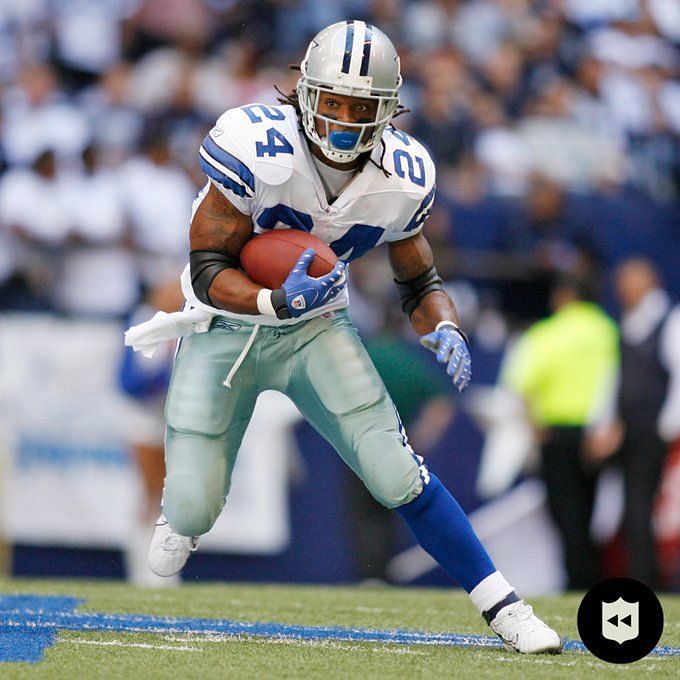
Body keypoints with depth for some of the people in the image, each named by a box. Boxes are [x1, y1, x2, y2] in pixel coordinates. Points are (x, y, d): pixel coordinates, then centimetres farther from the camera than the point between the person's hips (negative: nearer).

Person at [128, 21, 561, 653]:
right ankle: (184, 509, 32)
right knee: (193, 511, -7)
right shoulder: (257, 148, -27)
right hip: (225, 323, -2)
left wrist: (444, 329, -19)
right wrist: (276, 302, -40)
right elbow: (208, 269, -22)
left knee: (395, 471, -13)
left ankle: (503, 607, -4)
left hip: (316, 326, 2)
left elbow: (419, 281, 2)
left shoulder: (401, 178, -14)